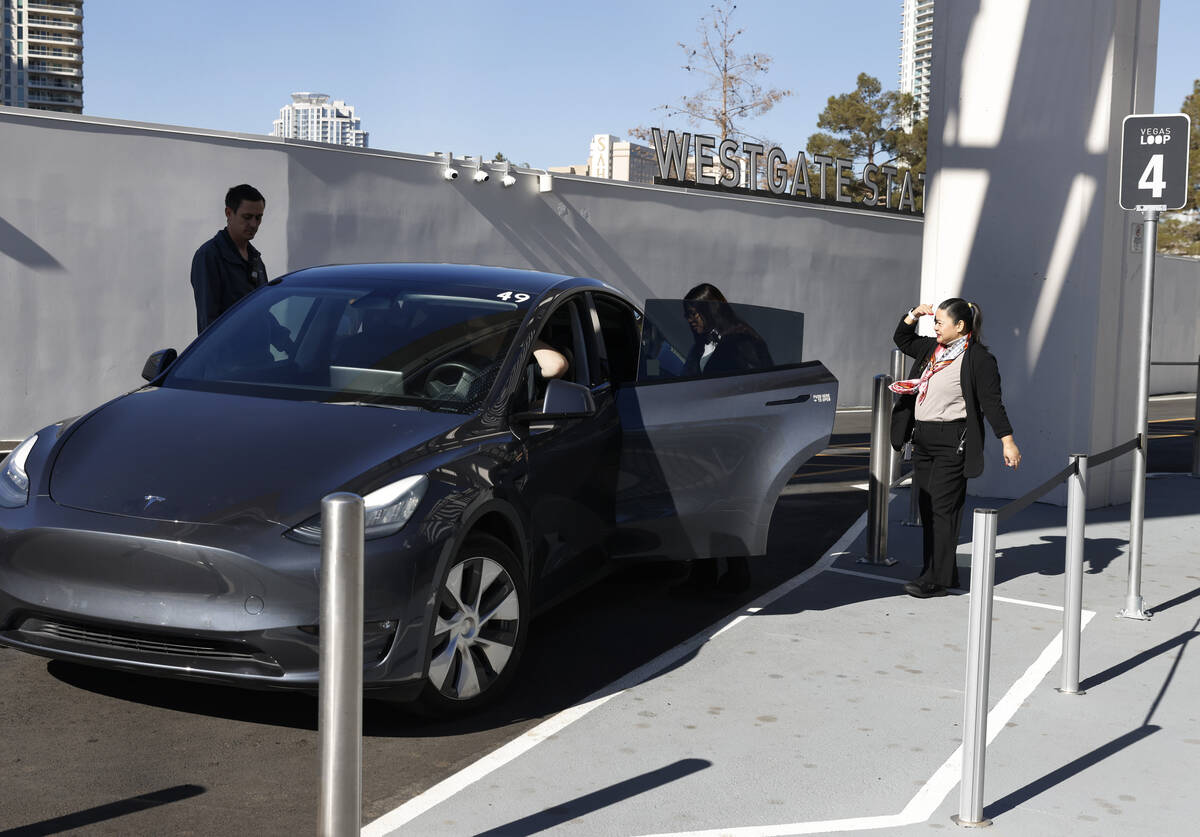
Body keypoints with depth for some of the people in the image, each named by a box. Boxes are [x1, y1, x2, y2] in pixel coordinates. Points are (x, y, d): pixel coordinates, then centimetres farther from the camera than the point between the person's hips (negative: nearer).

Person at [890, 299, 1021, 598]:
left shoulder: (979, 359, -9)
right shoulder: (931, 348, 13)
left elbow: (992, 403, -11)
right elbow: (902, 340, 31)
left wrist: (1007, 442, -14)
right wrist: (914, 315, 15)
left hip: (952, 441, -8)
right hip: (923, 439, 8)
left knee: (942, 508, -8)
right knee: (926, 507, 10)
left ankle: (936, 579, -5)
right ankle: (945, 573, 19)